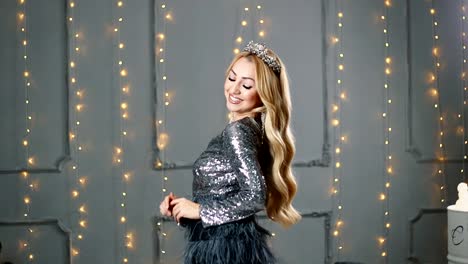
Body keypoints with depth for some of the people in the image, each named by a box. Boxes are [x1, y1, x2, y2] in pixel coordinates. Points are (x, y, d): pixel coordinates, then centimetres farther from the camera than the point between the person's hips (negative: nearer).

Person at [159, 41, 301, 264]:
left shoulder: (237, 130, -14)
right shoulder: (253, 128, 10)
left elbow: (255, 196, -24)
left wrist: (200, 210, -14)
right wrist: (181, 208, 2)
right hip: (233, 246, 8)